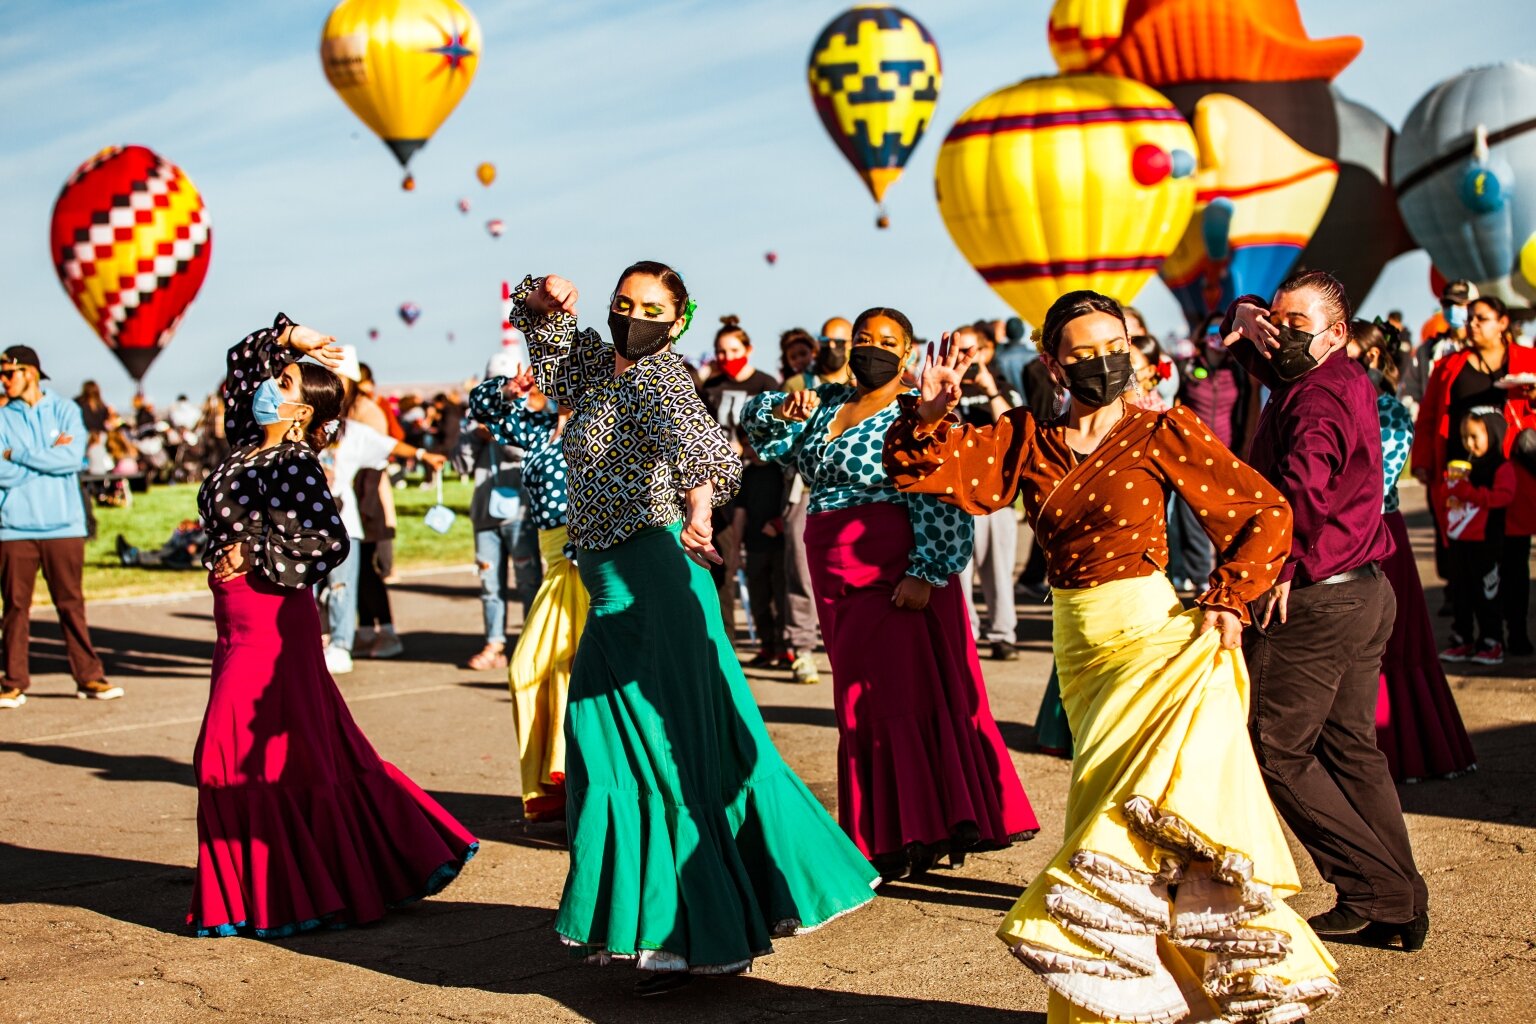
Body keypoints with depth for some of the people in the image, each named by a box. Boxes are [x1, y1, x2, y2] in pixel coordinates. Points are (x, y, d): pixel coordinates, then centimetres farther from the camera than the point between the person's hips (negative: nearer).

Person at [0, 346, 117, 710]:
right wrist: (49, 456, -8)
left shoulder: (65, 410, 4)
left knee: (72, 603, 4)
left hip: (63, 525, 0)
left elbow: (73, 458, -12)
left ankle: (89, 678, 10)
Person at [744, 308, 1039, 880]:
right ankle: (879, 833, 18)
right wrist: (783, 410, -4)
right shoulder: (827, 404, 17)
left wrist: (925, 571, -22)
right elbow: (758, 424, 18)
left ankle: (912, 835, -1)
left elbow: (940, 498, -14)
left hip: (894, 574, -7)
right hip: (836, 577, 7)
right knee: (859, 700, 10)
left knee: (898, 693, -7)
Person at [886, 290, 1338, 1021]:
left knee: (1152, 813, -12)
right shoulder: (1026, 441, 5)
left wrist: (1228, 597, -10)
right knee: (1109, 813, 9)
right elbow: (917, 469, 3)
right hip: (1076, 646, 5)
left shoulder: (1162, 432, -5)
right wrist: (929, 414, -16)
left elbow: (1264, 513, -1)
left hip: (1154, 637, -4)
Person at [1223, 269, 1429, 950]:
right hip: (1367, 590, 10)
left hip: (1315, 600, -10)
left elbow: (1303, 486, -35)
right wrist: (1244, 318, 1)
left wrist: (1281, 568, -23)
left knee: (1276, 751, 0)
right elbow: (1250, 327, 25)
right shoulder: (1347, 382, 14)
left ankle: (1376, 892, 2)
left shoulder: (1319, 396, -17)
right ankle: (1402, 907, 18)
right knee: (1350, 749, 15)